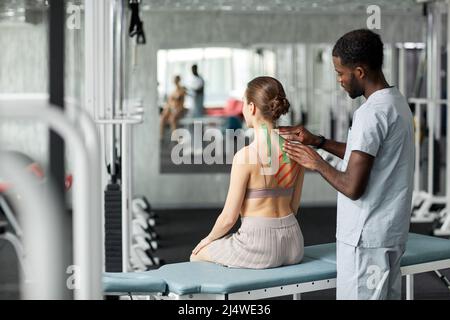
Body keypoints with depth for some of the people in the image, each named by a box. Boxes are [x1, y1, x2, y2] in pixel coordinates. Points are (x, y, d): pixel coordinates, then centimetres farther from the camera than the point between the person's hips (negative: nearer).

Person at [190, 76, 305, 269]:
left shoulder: (245, 155, -18)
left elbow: (229, 217, -11)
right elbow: (294, 206, 9)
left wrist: (209, 239, 8)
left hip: (259, 247, -6)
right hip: (292, 244, 6)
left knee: (197, 255, 23)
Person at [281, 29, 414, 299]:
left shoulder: (371, 113, -21)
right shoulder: (396, 101, 9)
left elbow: (352, 187, -23)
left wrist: (316, 163, -7)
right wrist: (318, 141, 16)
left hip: (366, 238, -10)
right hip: (390, 232, 10)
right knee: (387, 295, 15)